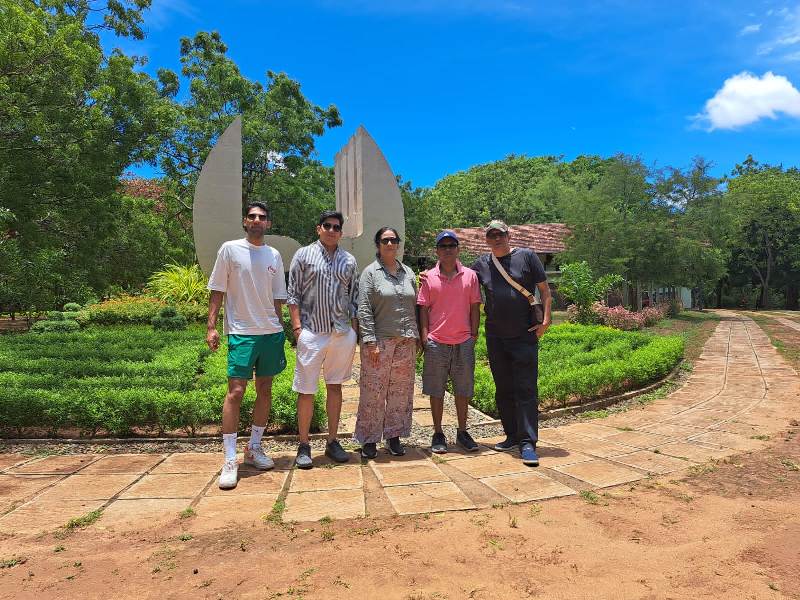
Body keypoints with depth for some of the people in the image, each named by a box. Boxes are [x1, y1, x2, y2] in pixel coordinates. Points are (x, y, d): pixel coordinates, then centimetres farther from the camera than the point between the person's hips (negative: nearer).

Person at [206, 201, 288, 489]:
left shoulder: (274, 256, 11)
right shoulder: (230, 249, 0)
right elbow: (217, 291, 0)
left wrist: (279, 331, 13)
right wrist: (211, 326, -8)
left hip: (271, 332, 5)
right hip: (241, 333, -4)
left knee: (265, 390, 9)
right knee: (235, 391, -9)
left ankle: (254, 448, 24)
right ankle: (230, 460, -2)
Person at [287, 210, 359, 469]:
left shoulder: (349, 260, 12)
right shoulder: (304, 255, 4)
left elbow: (354, 297, 14)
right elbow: (293, 294, 1)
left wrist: (354, 330, 6)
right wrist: (297, 326, -8)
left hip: (342, 332, 3)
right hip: (312, 332, -3)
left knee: (335, 386, 11)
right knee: (306, 390, 1)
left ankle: (332, 442, 21)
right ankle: (304, 446, 13)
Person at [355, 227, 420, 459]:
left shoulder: (408, 273, 13)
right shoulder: (370, 272, -1)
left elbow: (415, 307, 16)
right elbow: (364, 309, -7)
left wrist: (416, 337, 10)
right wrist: (371, 341, -13)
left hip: (406, 342, 5)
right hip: (380, 341, -4)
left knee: (401, 391, 9)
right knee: (373, 391, -1)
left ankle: (394, 435, 21)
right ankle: (369, 439, 12)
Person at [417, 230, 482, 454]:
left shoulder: (470, 276, 5)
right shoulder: (429, 278, 3)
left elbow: (475, 307, 6)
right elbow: (423, 308, 3)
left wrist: (474, 335, 2)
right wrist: (424, 336, -4)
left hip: (464, 342, 1)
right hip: (436, 342, -1)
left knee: (463, 390, 9)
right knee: (436, 391, 6)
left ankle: (462, 432, 24)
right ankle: (438, 434, 18)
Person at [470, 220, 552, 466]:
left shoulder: (526, 256, 2)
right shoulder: (481, 263, 10)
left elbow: (544, 290, 4)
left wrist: (545, 320, -6)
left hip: (525, 336, -4)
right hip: (495, 337, 4)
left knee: (526, 389, -4)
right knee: (503, 390, 11)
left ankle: (528, 443, 0)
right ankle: (512, 436, 24)